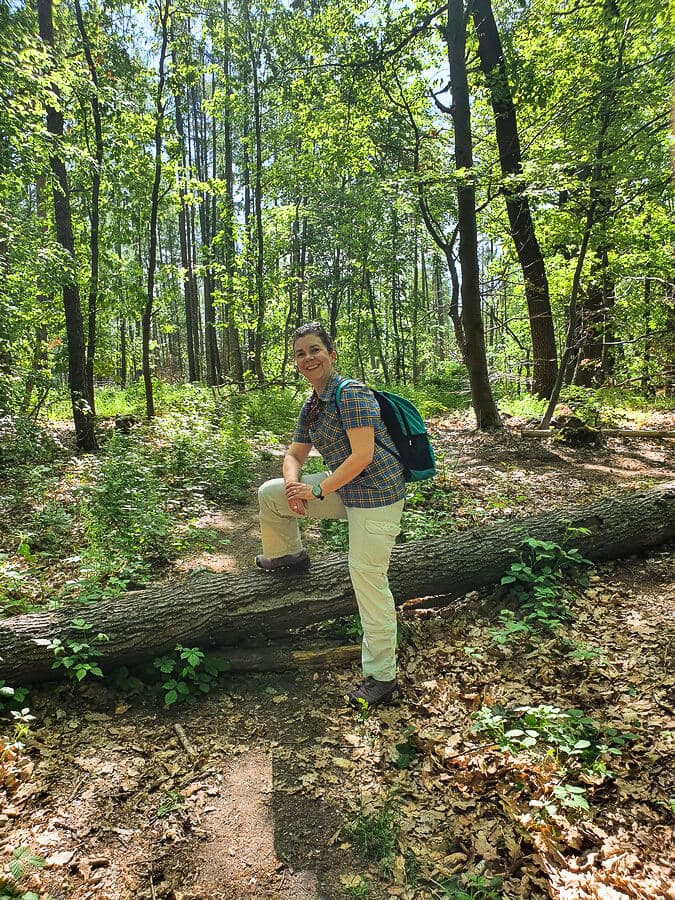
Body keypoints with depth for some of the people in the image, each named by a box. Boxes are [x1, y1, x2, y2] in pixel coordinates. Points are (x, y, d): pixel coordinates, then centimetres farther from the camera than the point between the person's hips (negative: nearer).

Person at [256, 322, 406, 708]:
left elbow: (363, 456, -24)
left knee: (367, 575, -8)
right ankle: (287, 554, 32)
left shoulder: (351, 393, -18)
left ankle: (381, 676, 5)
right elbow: (296, 453, 17)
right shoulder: (311, 407, 9)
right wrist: (293, 483, -6)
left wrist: (318, 491, -19)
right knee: (270, 494, 8)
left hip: (376, 492, -9)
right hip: (343, 488, 9)